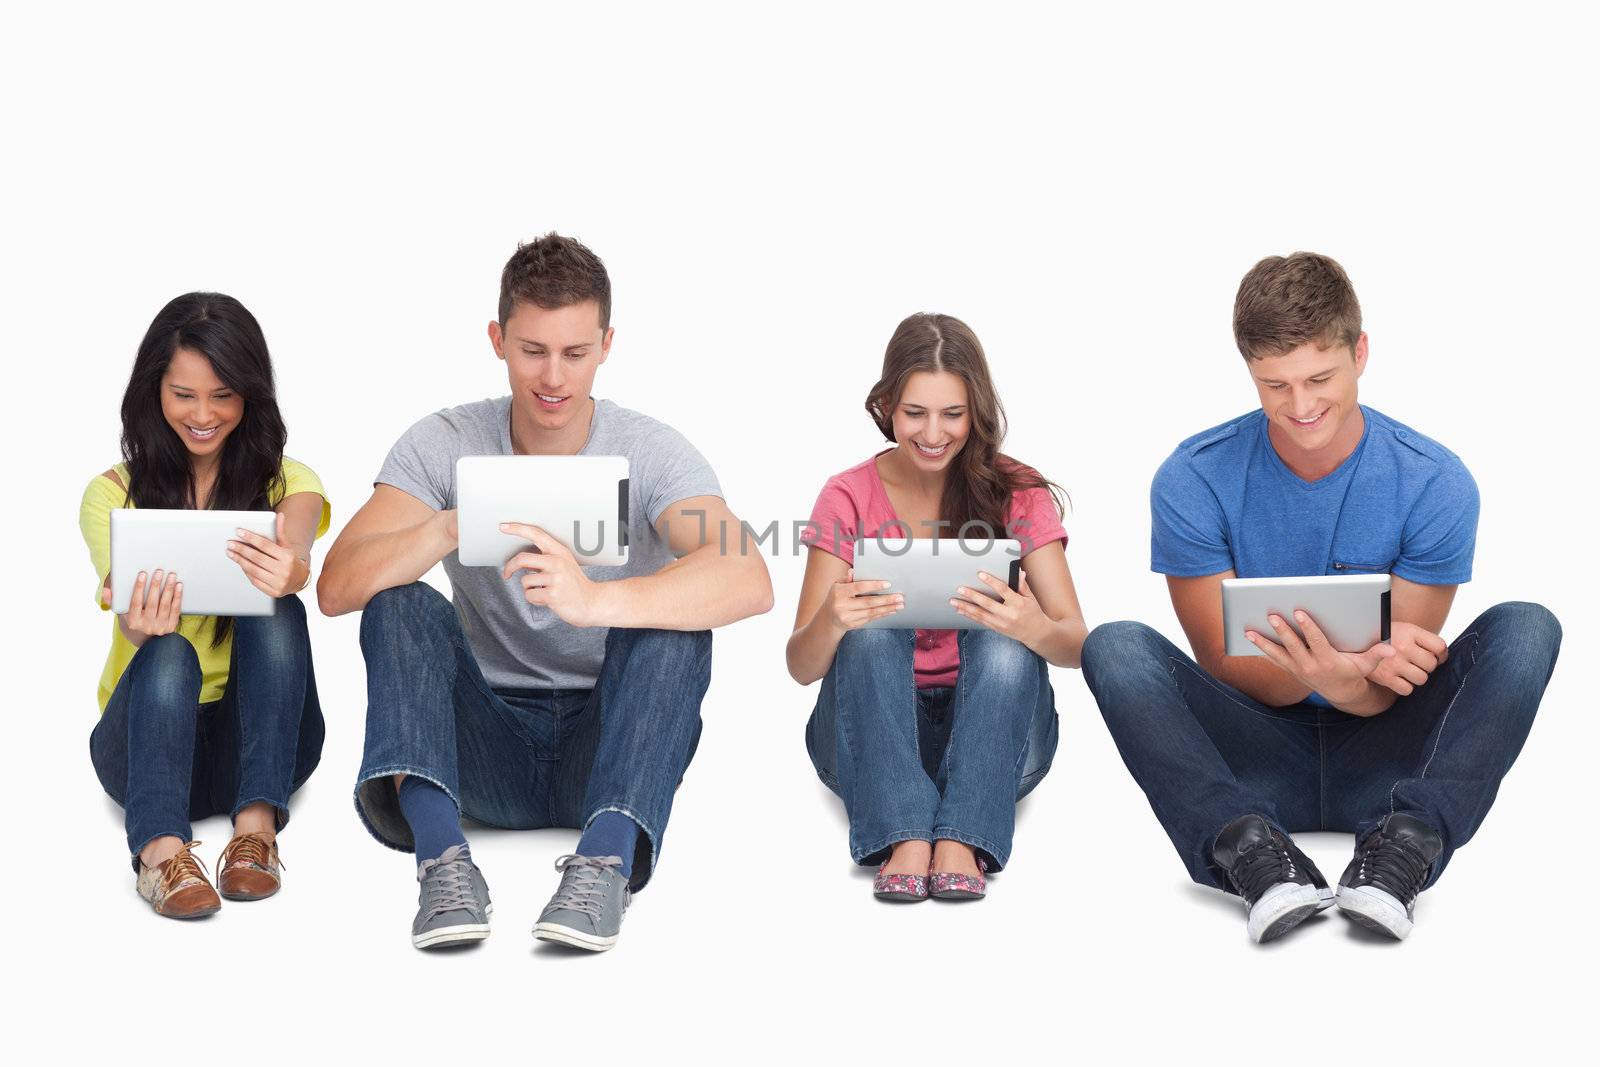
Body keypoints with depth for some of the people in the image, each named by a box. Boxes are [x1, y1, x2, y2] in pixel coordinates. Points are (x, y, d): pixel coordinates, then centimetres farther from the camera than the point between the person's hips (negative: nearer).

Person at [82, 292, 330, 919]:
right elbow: (130, 611, -17)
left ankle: (256, 826, -36)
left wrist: (292, 571, -50)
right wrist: (140, 624, -43)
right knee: (168, 654, -32)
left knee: (275, 608, -27)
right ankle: (159, 846, -49)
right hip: (149, 732, 0)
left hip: (261, 735, 1)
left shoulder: (288, 482, 2)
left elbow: (296, 549, -23)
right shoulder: (113, 494, 2)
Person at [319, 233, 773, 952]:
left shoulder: (650, 452, -10)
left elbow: (750, 581, -30)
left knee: (676, 619, -28)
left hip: (606, 739, -1)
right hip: (488, 745, 2)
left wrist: (595, 600, -48)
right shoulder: (443, 444, -3)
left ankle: (606, 859, -41)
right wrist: (451, 528, -37)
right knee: (398, 604, -23)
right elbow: (337, 587, -17)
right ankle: (443, 858, -39)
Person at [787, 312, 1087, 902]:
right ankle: (903, 838, -37)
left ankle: (961, 841, -35)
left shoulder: (1016, 493, -3)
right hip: (870, 735, 0)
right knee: (869, 626, -28)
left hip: (993, 734, 0)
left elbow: (1076, 645, -11)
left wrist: (1033, 628, -36)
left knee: (1002, 631, -28)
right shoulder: (849, 497, -3)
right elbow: (801, 666, -10)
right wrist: (830, 621, -34)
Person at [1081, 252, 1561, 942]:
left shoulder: (1435, 483, -7)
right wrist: (1320, 674, -32)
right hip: (1256, 761, 0)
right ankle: (1252, 852, -39)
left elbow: (1395, 688, -6)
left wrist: (1351, 684, -32)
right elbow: (1222, 667, -8)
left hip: (1378, 761, 1)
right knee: (1116, 646, -25)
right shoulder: (1192, 480, -8)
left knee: (1526, 629, -22)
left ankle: (1406, 843, -37)